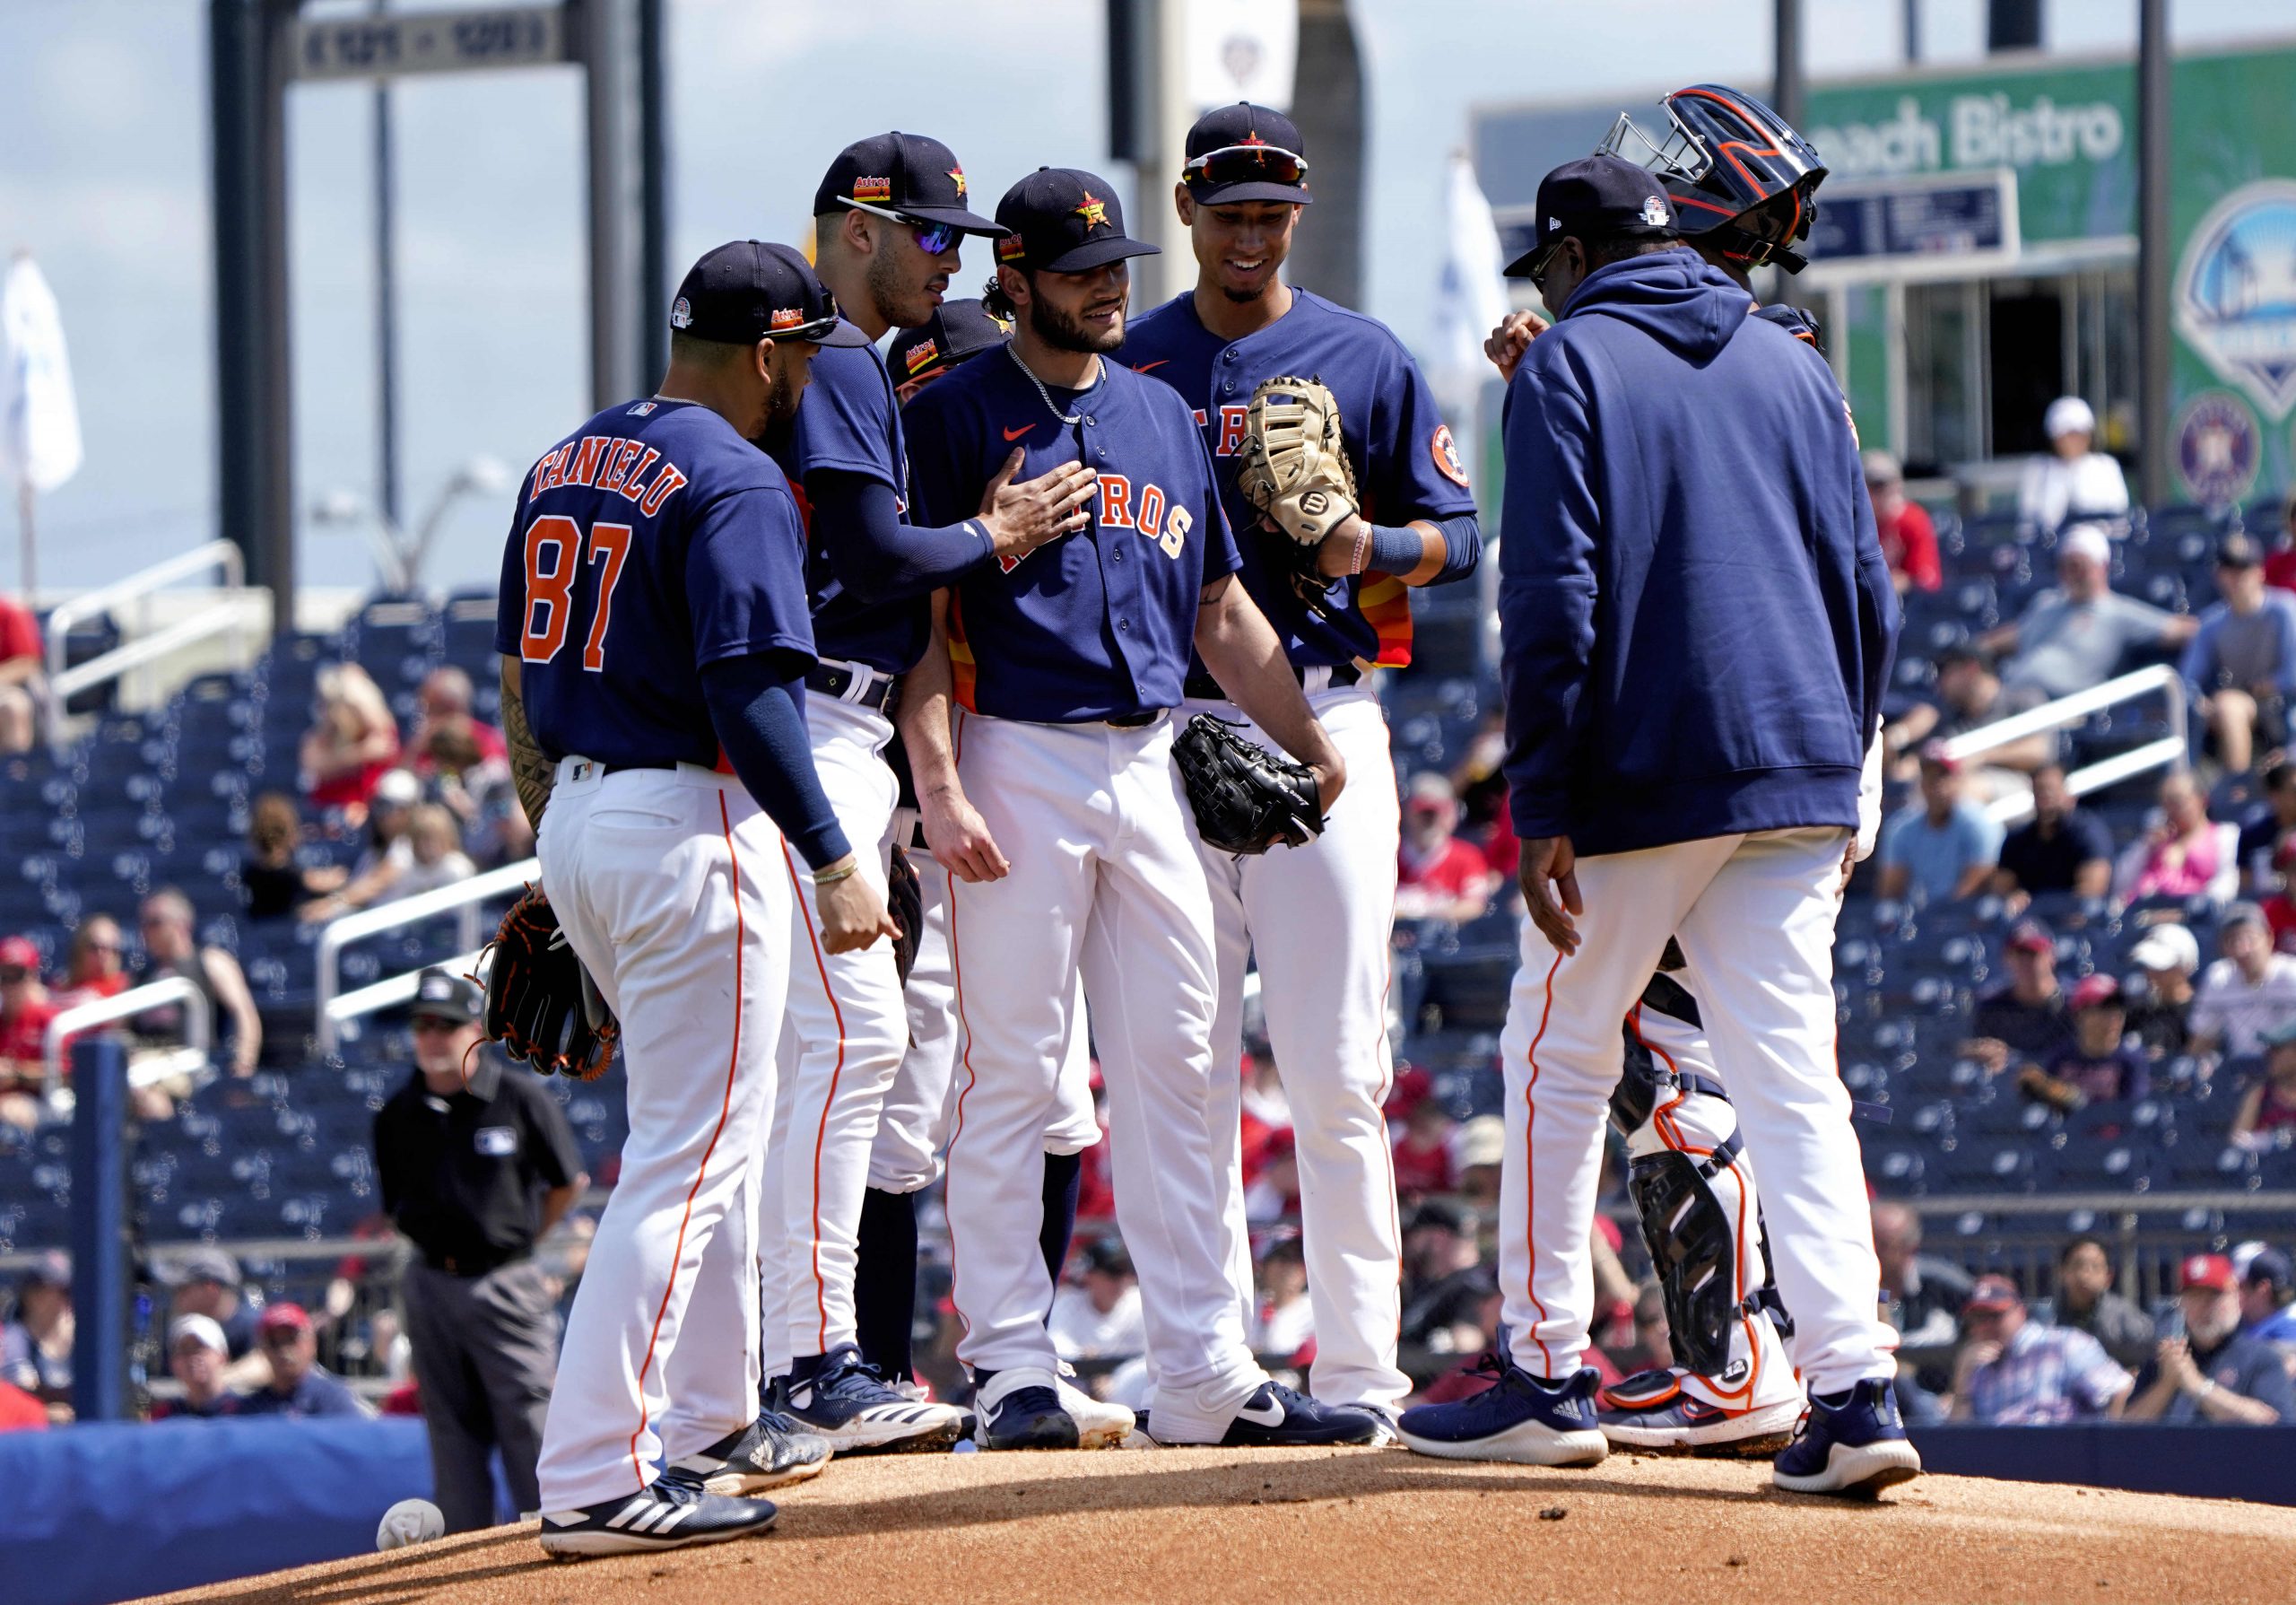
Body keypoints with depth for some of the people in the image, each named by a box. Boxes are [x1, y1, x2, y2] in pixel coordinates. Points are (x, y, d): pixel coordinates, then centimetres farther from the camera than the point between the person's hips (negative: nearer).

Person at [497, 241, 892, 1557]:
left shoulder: (565, 466, 13)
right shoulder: (735, 482, -14)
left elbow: (521, 673, 17)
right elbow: (750, 694, -22)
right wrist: (834, 861, -19)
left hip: (577, 817, 9)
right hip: (692, 824, -9)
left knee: (718, 1120, 24)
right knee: (691, 1156, -7)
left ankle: (709, 1422, 31)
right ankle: (596, 1480, -13)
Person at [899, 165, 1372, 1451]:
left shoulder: (1163, 414, 16)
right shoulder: (961, 416, -2)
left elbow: (1219, 607, 20)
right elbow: (923, 618, -7)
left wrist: (1308, 740, 11)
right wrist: (942, 791, -16)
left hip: (1150, 765, 6)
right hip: (1019, 759, -6)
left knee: (1174, 1069, 5)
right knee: (1013, 1073, -5)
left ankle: (1207, 1375, 7)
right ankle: (1014, 1370, -1)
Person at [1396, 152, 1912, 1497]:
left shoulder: (1570, 366, -3)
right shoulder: (1793, 365, 14)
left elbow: (1552, 604, -11)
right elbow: (1869, 590, 13)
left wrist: (1544, 809, -11)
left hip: (1638, 780, -5)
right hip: (1799, 782, 5)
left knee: (1561, 1063, 10)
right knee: (1795, 1080, 1)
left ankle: (1549, 1376, 14)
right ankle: (1853, 1386, -11)